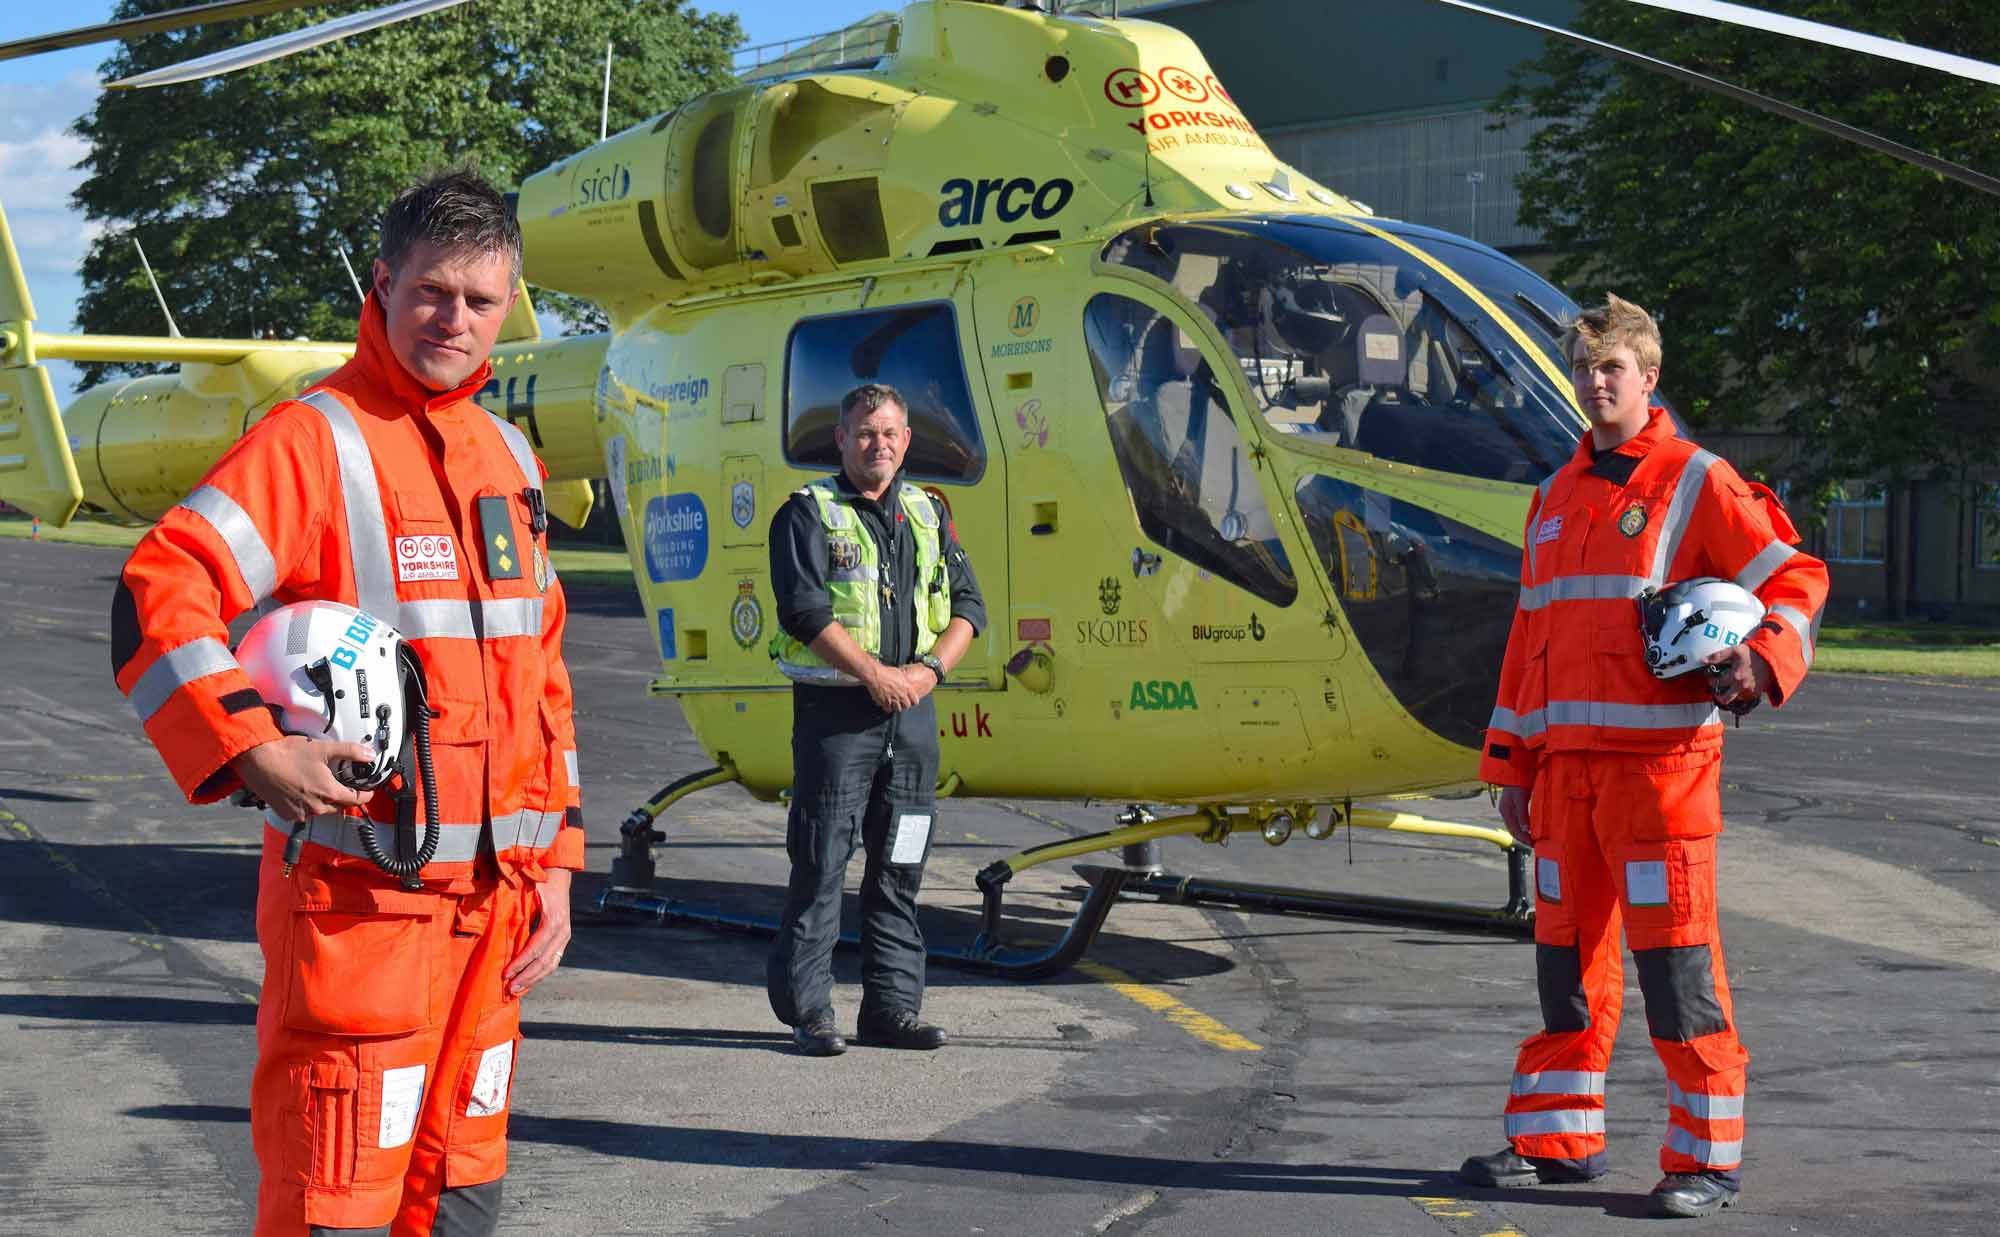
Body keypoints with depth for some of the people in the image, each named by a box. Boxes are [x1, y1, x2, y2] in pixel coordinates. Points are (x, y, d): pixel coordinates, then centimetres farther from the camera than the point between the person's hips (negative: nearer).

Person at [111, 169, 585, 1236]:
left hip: (496, 893, 7)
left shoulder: (506, 457, 15)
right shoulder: (314, 440, -7)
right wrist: (253, 753, -27)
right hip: (359, 894, -7)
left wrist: (553, 858, 15)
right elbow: (159, 593, -17)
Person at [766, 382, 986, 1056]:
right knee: (821, 861, -4)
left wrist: (931, 667, -5)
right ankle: (807, 1008, 1)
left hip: (913, 707, 5)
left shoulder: (929, 513, 15)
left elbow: (967, 604, 12)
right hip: (835, 708, -5)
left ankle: (892, 1006, 15)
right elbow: (804, 608, -12)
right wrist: (874, 673, -15)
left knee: (900, 866, 8)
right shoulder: (809, 513, -1)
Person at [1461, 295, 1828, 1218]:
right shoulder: (1556, 498, 17)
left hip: (1661, 753, -6)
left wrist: (1763, 662, -19)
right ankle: (1557, 1138, 20)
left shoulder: (1696, 483, -1)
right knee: (1567, 942, 10)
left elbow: (1795, 576, 0)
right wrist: (1512, 765, 16)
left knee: (1674, 950, -6)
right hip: (1567, 756, 6)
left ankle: (1707, 1155, 2)